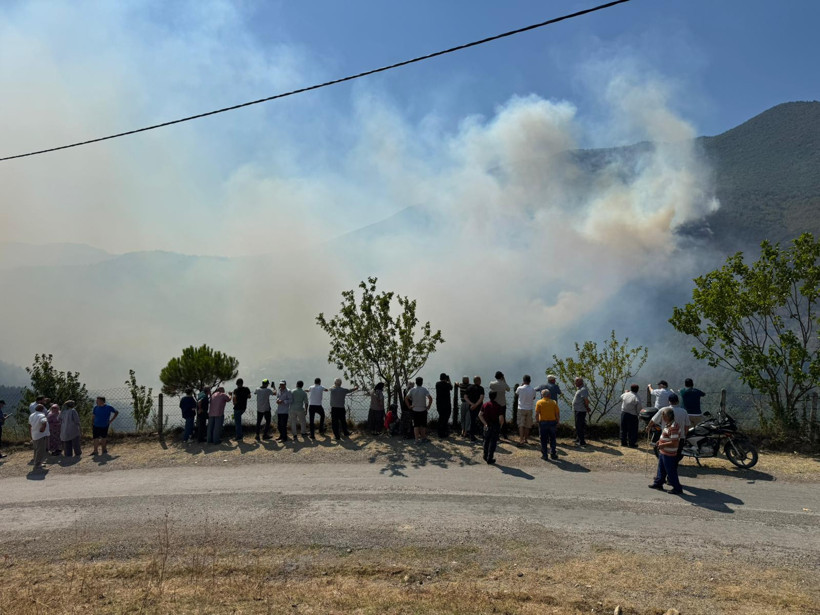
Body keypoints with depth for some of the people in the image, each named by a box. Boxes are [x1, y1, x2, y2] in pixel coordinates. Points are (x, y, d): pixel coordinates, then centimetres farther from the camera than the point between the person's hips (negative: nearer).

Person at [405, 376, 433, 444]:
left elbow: (406, 398, -10)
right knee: (423, 425, 13)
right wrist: (428, 406, -10)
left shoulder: (412, 390, -5)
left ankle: (417, 439, 0)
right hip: (423, 410, -1)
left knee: (416, 425, 5)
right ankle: (423, 438, 22)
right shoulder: (424, 390, -11)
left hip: (415, 410, 1)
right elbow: (430, 398, -21)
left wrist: (409, 406, -1)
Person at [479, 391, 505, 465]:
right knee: (493, 443, 5)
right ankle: (489, 460, 9)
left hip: (487, 426, 4)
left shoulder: (485, 405, -1)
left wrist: (485, 423, 3)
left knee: (486, 441, 20)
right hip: (495, 426, -4)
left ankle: (485, 457, 30)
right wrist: (500, 426, -1)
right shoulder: (498, 407, -15)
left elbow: (480, 415, -1)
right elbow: (501, 419, -18)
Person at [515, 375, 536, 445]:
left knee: (521, 425, -1)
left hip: (521, 408, -2)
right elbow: (534, 398, 9)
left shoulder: (520, 388, -12)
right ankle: (526, 439, 21)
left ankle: (521, 439, -11)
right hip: (529, 409, 2)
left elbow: (516, 393, 10)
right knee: (528, 425, 12)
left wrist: (522, 385, 13)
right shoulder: (532, 390, -6)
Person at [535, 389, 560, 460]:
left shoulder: (539, 402, -2)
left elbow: (537, 414, -9)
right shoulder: (554, 402, 2)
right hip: (552, 422, 2)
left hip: (543, 422, -1)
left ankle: (544, 455, 8)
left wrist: (537, 421, 2)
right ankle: (553, 454, 15)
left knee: (543, 440, 6)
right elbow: (557, 414, 0)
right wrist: (557, 422, 10)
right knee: (552, 439, 13)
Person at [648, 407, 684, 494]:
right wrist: (660, 441, 12)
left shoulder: (673, 427, -26)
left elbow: (674, 442, -28)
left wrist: (663, 445, -22)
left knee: (671, 472, 1)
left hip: (669, 454, -10)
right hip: (663, 452, 10)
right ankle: (658, 483, 35)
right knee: (661, 469, 22)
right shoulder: (668, 425, 7)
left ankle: (677, 488, 12)